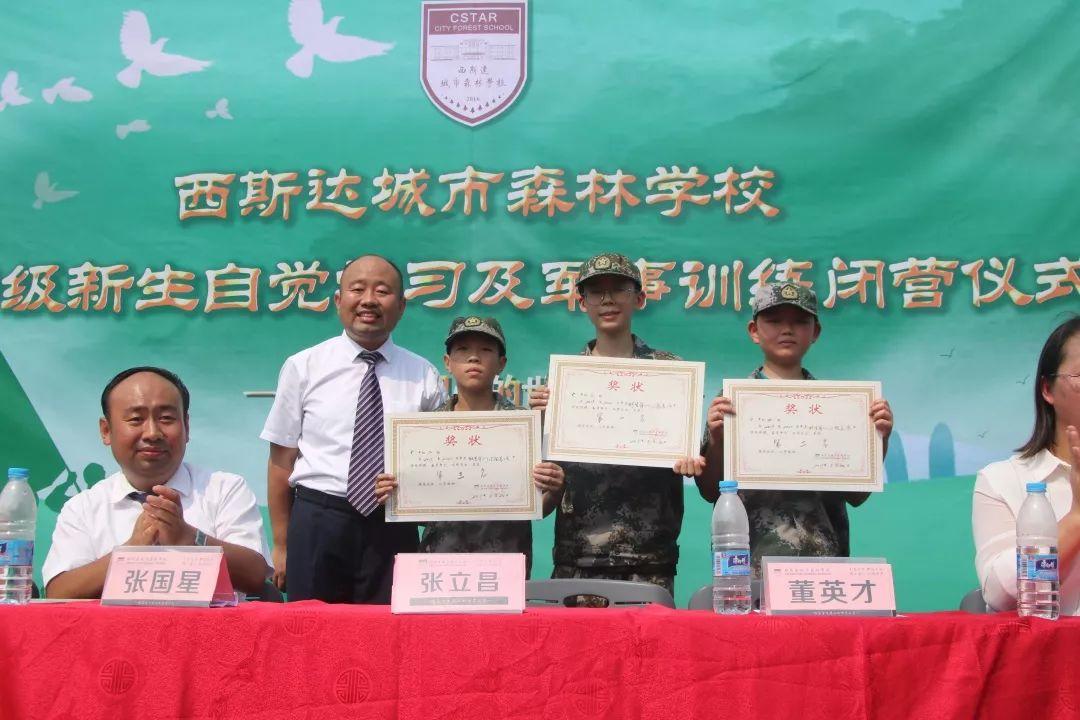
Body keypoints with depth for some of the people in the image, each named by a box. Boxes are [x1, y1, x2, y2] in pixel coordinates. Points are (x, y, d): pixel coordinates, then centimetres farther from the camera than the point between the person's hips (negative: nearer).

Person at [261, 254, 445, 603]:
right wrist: (281, 546, 3)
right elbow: (281, 460, 4)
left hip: (393, 527, 1)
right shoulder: (302, 367, 2)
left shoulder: (423, 376, 6)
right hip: (317, 522, -1)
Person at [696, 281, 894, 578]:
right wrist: (716, 439, -16)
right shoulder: (732, 400, 3)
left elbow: (856, 496, 8)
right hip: (751, 563, -1)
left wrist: (880, 439, -6)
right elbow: (711, 491, 1)